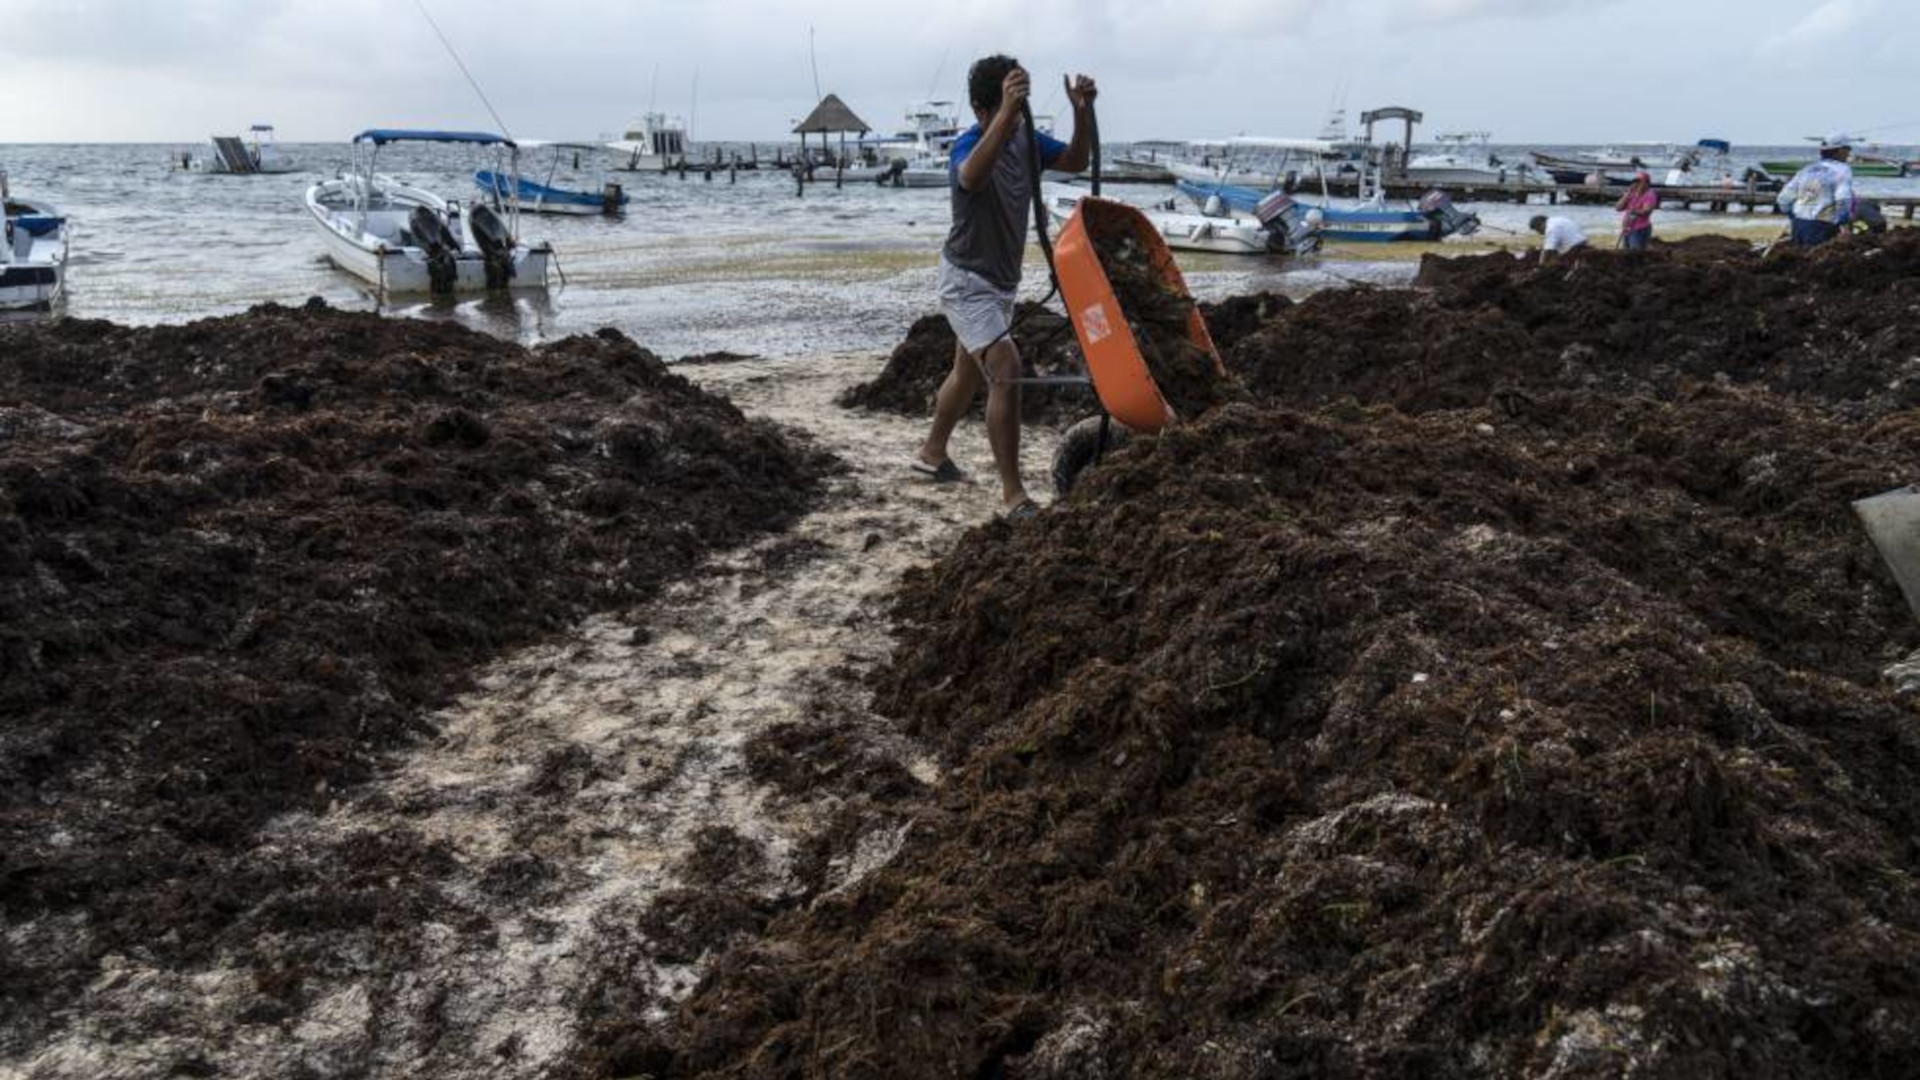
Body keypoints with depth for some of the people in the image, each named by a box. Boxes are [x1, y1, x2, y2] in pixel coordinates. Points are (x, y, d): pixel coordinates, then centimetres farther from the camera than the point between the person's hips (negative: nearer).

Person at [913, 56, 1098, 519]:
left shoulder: (1025, 139, -1)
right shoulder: (969, 145, -25)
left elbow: (1076, 161, 3)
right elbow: (971, 175, -48)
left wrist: (1083, 111, -15)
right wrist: (1007, 111, -61)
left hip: (1000, 279, 9)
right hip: (967, 280, -9)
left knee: (970, 372, 23)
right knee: (1006, 372, -21)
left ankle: (932, 453, 44)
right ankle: (1013, 494, -17)